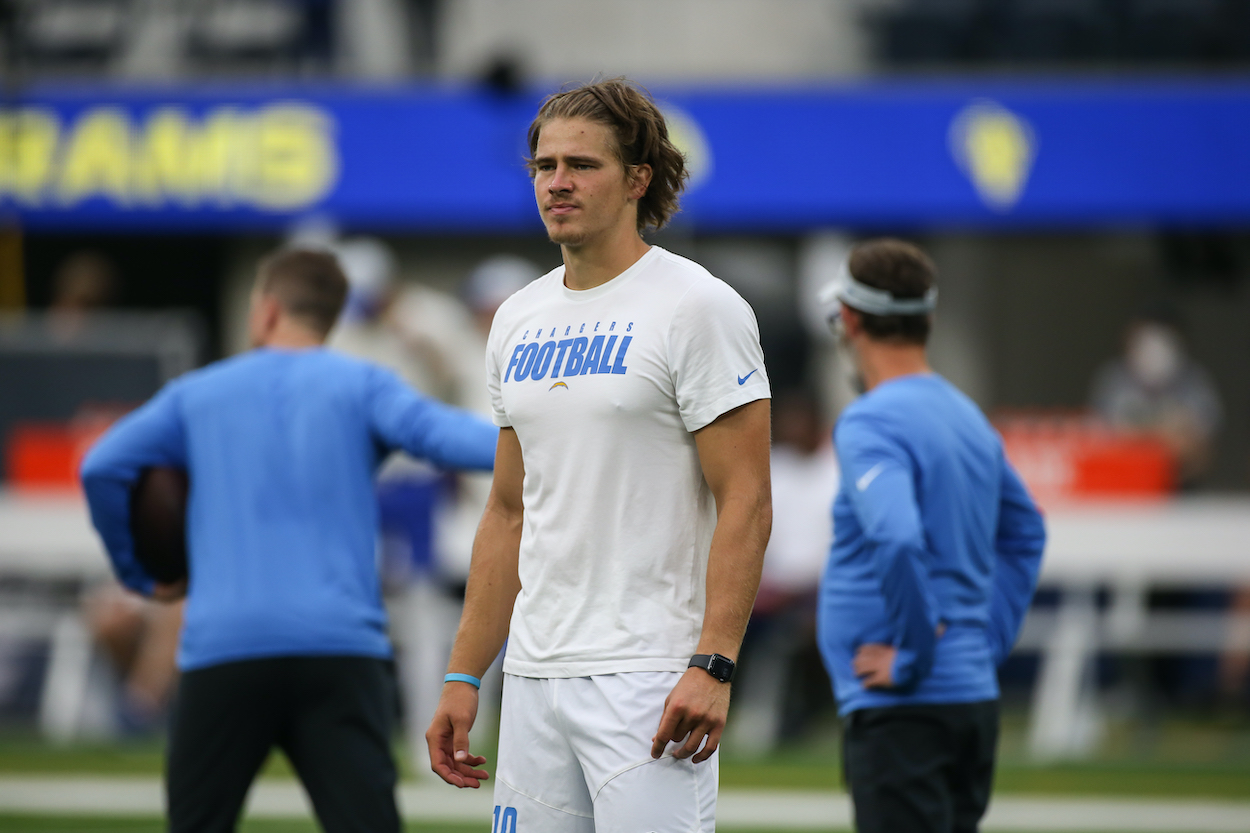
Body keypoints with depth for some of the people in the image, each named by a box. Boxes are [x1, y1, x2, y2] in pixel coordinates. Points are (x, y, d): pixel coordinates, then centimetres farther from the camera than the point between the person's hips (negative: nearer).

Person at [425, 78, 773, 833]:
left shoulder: (695, 308, -7)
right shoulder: (519, 321, 15)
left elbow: (746, 505, -12)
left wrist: (713, 666, -21)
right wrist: (463, 677, 15)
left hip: (648, 677, -7)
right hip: (533, 678, 7)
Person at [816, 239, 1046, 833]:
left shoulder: (868, 424, -13)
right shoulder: (968, 416, 15)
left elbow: (897, 541, -29)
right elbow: (1024, 533, 29)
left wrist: (912, 656, -19)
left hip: (905, 706, -9)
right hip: (975, 693, 9)